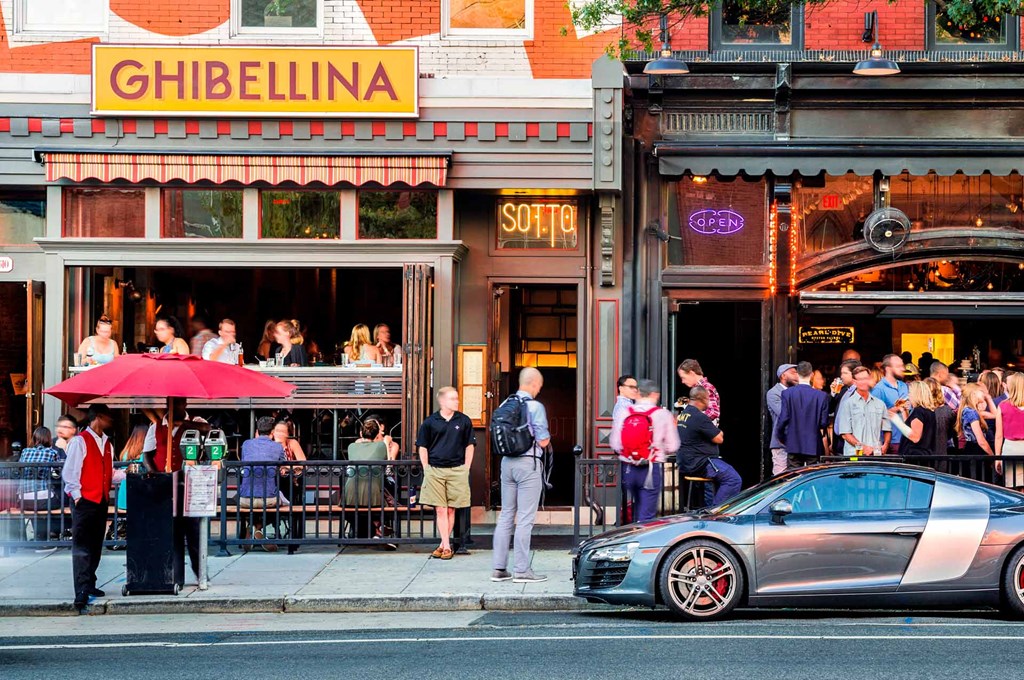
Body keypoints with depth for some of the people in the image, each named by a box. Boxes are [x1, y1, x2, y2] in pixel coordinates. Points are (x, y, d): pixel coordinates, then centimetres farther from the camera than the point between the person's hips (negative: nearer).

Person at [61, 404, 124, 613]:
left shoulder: (107, 444, 16)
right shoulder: (80, 441, -8)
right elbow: (70, 472, -12)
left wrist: (126, 474, 0)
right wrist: (76, 496, -15)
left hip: (101, 501, 8)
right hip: (84, 501, -8)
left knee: (95, 547, 14)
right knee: (82, 548, -9)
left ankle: (89, 585, 24)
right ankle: (81, 594, -14)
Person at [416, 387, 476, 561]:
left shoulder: (464, 421, 6)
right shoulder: (430, 422, 3)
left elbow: (470, 445, 11)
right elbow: (422, 447, 8)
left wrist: (466, 468, 4)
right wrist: (426, 469, 2)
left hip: (457, 470, 1)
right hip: (434, 470, -1)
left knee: (450, 509, 3)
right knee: (440, 510, -4)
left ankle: (443, 545, 12)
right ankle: (446, 546, -3)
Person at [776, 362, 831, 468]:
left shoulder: (787, 393, -6)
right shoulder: (822, 396, -6)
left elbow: (783, 419, -7)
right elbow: (824, 423, -4)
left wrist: (781, 437, 10)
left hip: (793, 445, 0)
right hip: (814, 446, 0)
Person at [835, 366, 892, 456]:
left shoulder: (880, 404, 17)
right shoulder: (848, 404, 6)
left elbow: (887, 430, 19)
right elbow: (845, 433, -1)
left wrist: (885, 445, 0)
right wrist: (862, 446, -12)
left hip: (876, 454, 3)